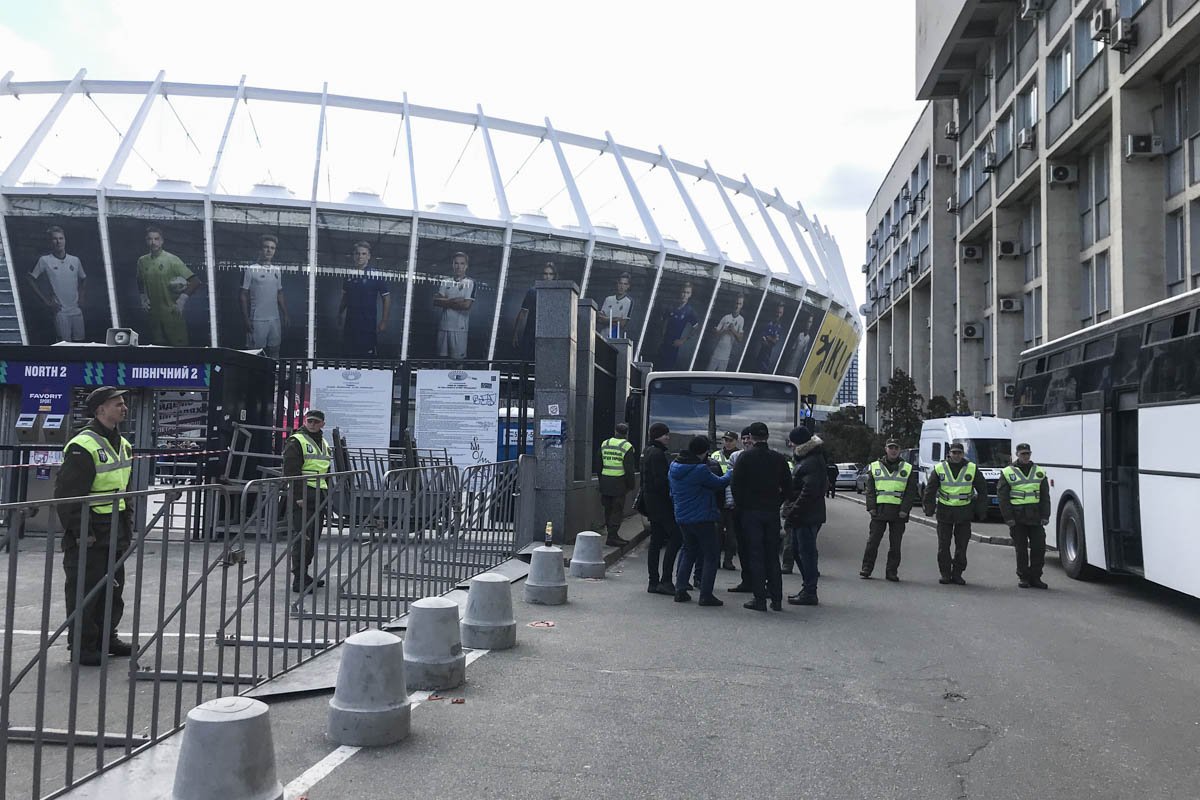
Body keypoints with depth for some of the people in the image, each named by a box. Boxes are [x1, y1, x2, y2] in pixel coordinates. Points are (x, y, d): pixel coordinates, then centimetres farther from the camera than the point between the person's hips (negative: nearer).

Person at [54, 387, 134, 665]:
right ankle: (82, 646, 9)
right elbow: (67, 494, -18)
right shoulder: (83, 447, -17)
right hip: (87, 537, -9)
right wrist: (80, 532, -20)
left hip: (115, 536, 9)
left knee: (113, 588, 15)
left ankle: (106, 637, 28)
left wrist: (128, 525, 15)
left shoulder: (123, 445, 12)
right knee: (84, 590, 0)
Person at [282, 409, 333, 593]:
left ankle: (303, 573, 23)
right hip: (302, 496, -8)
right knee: (302, 537, -10)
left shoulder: (323, 443, 20)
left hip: (319, 497, 8)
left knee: (313, 537, 12)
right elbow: (291, 471, -13)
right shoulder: (296, 442, -6)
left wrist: (327, 496, 20)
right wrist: (299, 496, -20)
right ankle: (299, 580, -8)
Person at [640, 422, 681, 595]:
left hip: (651, 501, 10)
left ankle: (654, 582, 13)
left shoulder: (649, 452, 17)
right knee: (676, 536, -9)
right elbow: (661, 481, -21)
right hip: (660, 501, -10)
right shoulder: (658, 454, -15)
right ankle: (665, 580, -11)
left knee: (656, 540, 11)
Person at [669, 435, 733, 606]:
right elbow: (719, 483, -7)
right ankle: (706, 595, 0)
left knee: (689, 551, 22)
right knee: (711, 555, 4)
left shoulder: (674, 467, 4)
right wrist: (730, 474, 11)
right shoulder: (700, 469, -20)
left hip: (681, 518, 8)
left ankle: (680, 590, 17)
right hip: (702, 519, -7)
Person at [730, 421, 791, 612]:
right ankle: (776, 599, 12)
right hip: (772, 512, 3)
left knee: (755, 555, 0)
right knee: (772, 556, 10)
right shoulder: (779, 459, 3)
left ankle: (760, 599, -1)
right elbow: (787, 487, 6)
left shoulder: (745, 457, -7)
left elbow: (736, 485, -8)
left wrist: (740, 506, 4)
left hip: (751, 512, -3)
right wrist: (776, 503, 14)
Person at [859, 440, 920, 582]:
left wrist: (905, 510, -7)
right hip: (879, 511, 0)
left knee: (895, 544, 4)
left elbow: (911, 492, 4)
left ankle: (892, 571, 12)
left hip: (898, 513, 0)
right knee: (872, 541, 0)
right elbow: (870, 489, 6)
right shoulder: (874, 467, 10)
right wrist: (871, 507, -5)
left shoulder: (908, 469, 8)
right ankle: (866, 568, 8)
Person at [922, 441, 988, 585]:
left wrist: (979, 508, 4)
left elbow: (983, 489, 9)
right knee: (943, 546, 2)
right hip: (944, 511, 0)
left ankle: (957, 574, 12)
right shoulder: (939, 469, 0)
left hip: (964, 512, 0)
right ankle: (945, 574, 11)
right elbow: (929, 491, 6)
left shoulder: (972, 469, 0)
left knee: (962, 546, 3)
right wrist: (929, 509, 0)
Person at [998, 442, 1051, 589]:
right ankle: (1023, 577, 13)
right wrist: (1008, 517, -9)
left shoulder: (1040, 472, 12)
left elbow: (1045, 496, 11)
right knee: (1021, 549, 3)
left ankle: (1035, 577, 11)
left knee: (1039, 547, 0)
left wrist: (1045, 516, 1)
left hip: (1035, 516, 3)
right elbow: (1003, 497, -1)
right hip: (1017, 517, -2)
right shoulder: (1007, 473, 2)